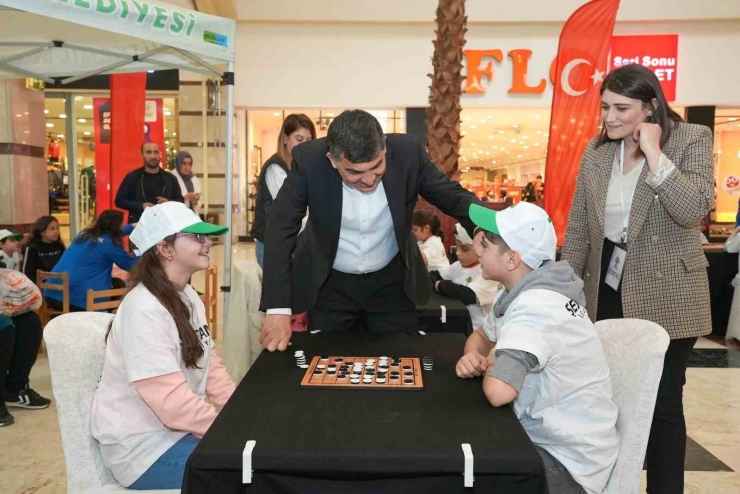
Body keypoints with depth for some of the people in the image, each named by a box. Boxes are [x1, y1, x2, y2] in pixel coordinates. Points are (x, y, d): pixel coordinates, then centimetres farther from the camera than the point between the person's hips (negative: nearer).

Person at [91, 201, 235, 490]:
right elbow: (173, 403, -27)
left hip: (182, 428, 8)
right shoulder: (144, 310, -23)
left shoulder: (189, 297, 4)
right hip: (144, 445, -8)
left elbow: (211, 369, 6)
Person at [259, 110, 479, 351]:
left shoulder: (407, 152, -20)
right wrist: (278, 309, -29)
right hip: (330, 284, 0)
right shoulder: (309, 159, -23)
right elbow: (281, 230, -21)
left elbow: (453, 195, -9)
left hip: (391, 281, 1)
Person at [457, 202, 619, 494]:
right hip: (546, 437, 8)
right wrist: (471, 356, -7)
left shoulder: (534, 308, -28)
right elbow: (481, 336, 17)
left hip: (569, 460, -8)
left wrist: (487, 370, -16)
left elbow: (498, 392, -40)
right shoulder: (521, 291, 2)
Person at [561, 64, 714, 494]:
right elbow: (578, 226, 7)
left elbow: (693, 210, -22)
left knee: (661, 404, 6)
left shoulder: (692, 140, -7)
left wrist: (654, 153, -21)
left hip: (665, 297, -4)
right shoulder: (597, 150, 5)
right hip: (608, 291, 4)